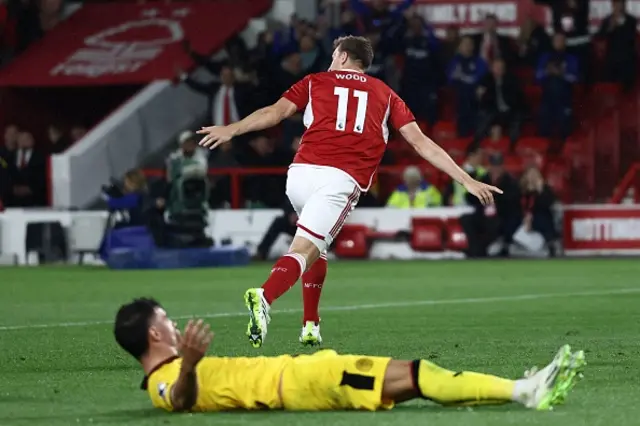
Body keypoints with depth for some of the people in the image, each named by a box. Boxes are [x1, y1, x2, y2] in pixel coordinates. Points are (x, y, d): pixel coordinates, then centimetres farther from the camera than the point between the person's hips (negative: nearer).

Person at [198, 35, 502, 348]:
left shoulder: (315, 82, 20)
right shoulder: (384, 95, 22)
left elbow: (277, 111, 4)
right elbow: (421, 143, 18)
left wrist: (231, 131, 0)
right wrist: (467, 181, 20)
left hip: (300, 174, 2)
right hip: (341, 180, -2)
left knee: (315, 245, 27)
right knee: (304, 251, -12)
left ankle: (310, 325, 20)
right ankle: (263, 297, -43)